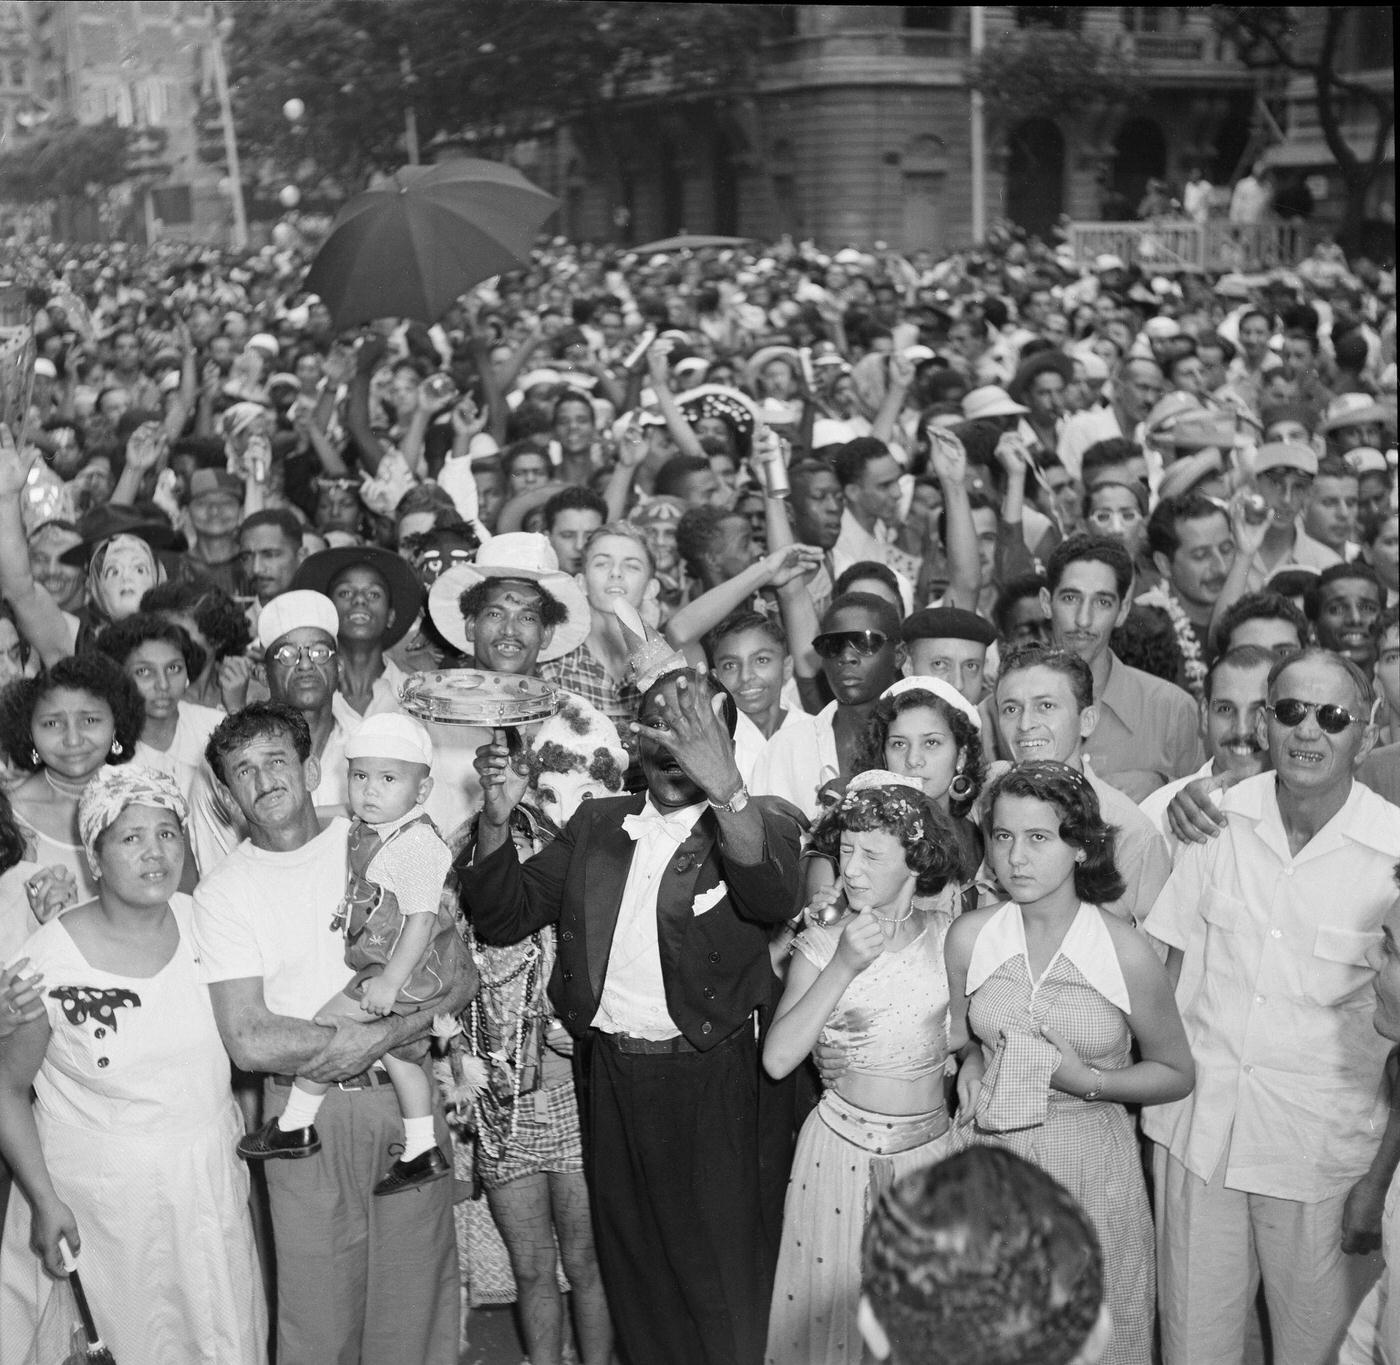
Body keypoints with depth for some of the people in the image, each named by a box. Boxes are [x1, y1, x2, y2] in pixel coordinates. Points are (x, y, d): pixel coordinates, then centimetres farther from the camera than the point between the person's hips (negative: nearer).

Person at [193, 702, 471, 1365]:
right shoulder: (223, 891, -1)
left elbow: (461, 974, 0)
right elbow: (249, 1042, -9)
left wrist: (381, 1037, -14)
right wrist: (355, 1038, -14)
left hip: (404, 1093, 1)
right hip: (306, 1114, -1)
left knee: (419, 1290, 7)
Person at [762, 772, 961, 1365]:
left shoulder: (948, 934, -3)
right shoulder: (822, 944, -7)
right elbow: (777, 1059, -18)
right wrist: (842, 967, -21)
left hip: (929, 1147, 1)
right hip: (842, 1150, -1)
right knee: (832, 1306, 7)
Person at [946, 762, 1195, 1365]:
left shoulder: (1126, 953, -14)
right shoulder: (968, 937, -6)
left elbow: (1176, 1074, -1)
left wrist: (1085, 1080, -16)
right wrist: (971, 1064, -8)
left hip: (1091, 1168, -2)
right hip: (989, 1158, 2)